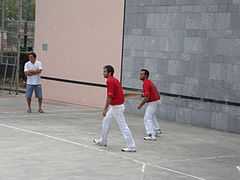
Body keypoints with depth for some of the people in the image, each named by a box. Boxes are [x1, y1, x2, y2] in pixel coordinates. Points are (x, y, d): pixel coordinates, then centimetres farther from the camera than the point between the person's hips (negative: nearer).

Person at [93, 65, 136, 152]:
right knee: (106, 121, 22)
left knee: (123, 126, -8)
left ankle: (131, 146, -6)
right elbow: (121, 92, 16)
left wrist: (105, 109, -22)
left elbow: (109, 96, -24)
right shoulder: (114, 80, 11)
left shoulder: (110, 81, -18)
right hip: (114, 106, 11)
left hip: (116, 107, -11)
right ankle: (102, 141, 35)